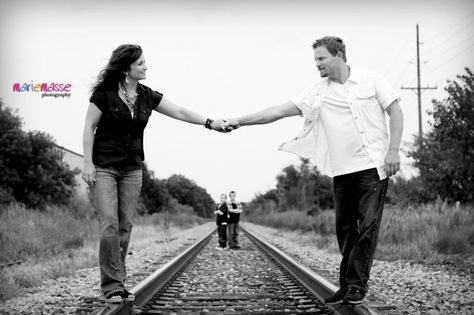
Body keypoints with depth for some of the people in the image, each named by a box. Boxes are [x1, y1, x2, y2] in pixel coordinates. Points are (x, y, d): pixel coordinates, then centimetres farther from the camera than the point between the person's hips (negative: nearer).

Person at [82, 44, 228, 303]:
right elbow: (89, 127, -5)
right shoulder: (104, 93, -9)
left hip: (132, 169, 5)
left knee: (124, 226, 4)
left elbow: (180, 112, 3)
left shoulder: (147, 96, 4)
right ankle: (111, 285, -7)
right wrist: (87, 163, -11)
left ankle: (119, 283, 11)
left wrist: (210, 123, -6)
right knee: (109, 224, -11)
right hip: (103, 167, -5)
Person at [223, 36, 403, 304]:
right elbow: (279, 111, 2)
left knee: (368, 225, -8)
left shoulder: (371, 79, -1)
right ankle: (347, 287, 13)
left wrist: (393, 151, -9)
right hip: (342, 170, 4)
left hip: (373, 165, -4)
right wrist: (240, 121, -5)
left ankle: (357, 285, -3)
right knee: (345, 229, 6)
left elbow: (396, 113, 0)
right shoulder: (318, 92, 5)